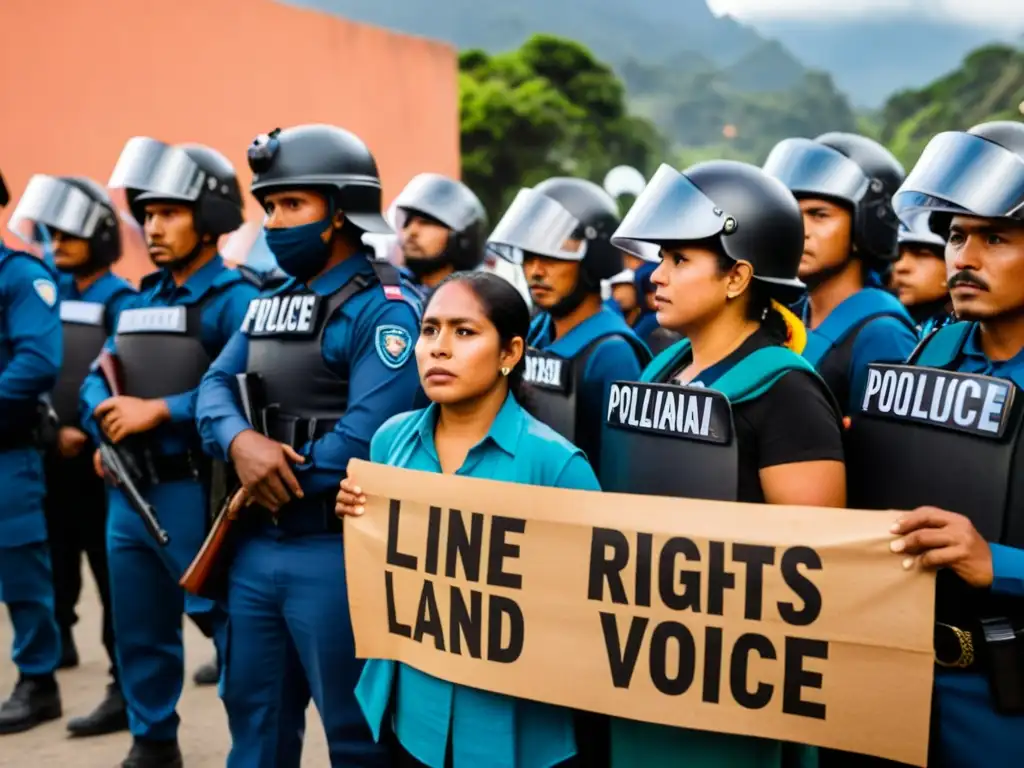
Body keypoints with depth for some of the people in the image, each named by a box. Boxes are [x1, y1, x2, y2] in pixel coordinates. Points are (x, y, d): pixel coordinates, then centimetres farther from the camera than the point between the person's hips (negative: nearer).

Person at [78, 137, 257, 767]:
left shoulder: (236, 299, -10)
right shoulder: (140, 302, 17)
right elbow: (97, 378, 14)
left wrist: (159, 411, -22)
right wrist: (105, 417, -8)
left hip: (194, 490, -8)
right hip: (129, 490, 8)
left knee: (228, 624, -3)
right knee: (140, 630, 16)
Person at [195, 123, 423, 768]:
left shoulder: (384, 308, -14)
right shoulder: (269, 305, 13)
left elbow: (365, 438, -23)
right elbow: (216, 387, 6)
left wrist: (272, 481, -11)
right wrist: (241, 442, -17)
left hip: (336, 551, -8)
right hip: (255, 545, 8)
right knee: (254, 716, 20)